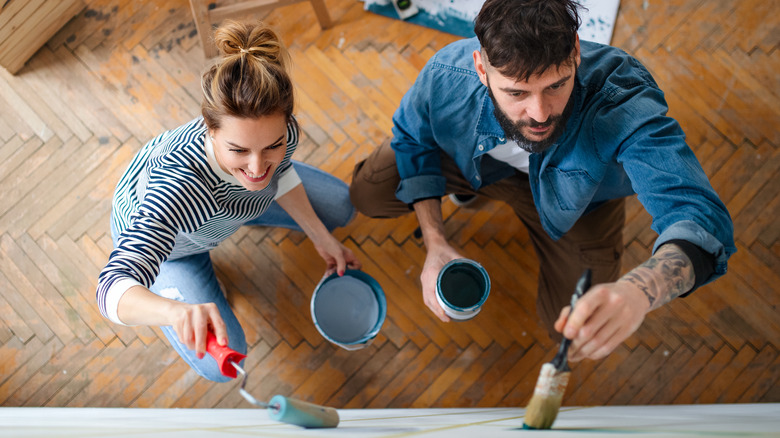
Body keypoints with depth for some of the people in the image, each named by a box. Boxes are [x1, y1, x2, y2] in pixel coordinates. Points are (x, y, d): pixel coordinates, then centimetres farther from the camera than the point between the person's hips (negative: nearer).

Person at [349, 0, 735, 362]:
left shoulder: (622, 104, -46)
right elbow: (413, 138, -12)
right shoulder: (446, 75, -36)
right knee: (367, 195, -7)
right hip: (482, 160, 2)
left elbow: (700, 216, -54)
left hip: (574, 196, -1)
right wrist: (435, 243, -21)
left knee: (570, 328, 2)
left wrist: (637, 290, -77)